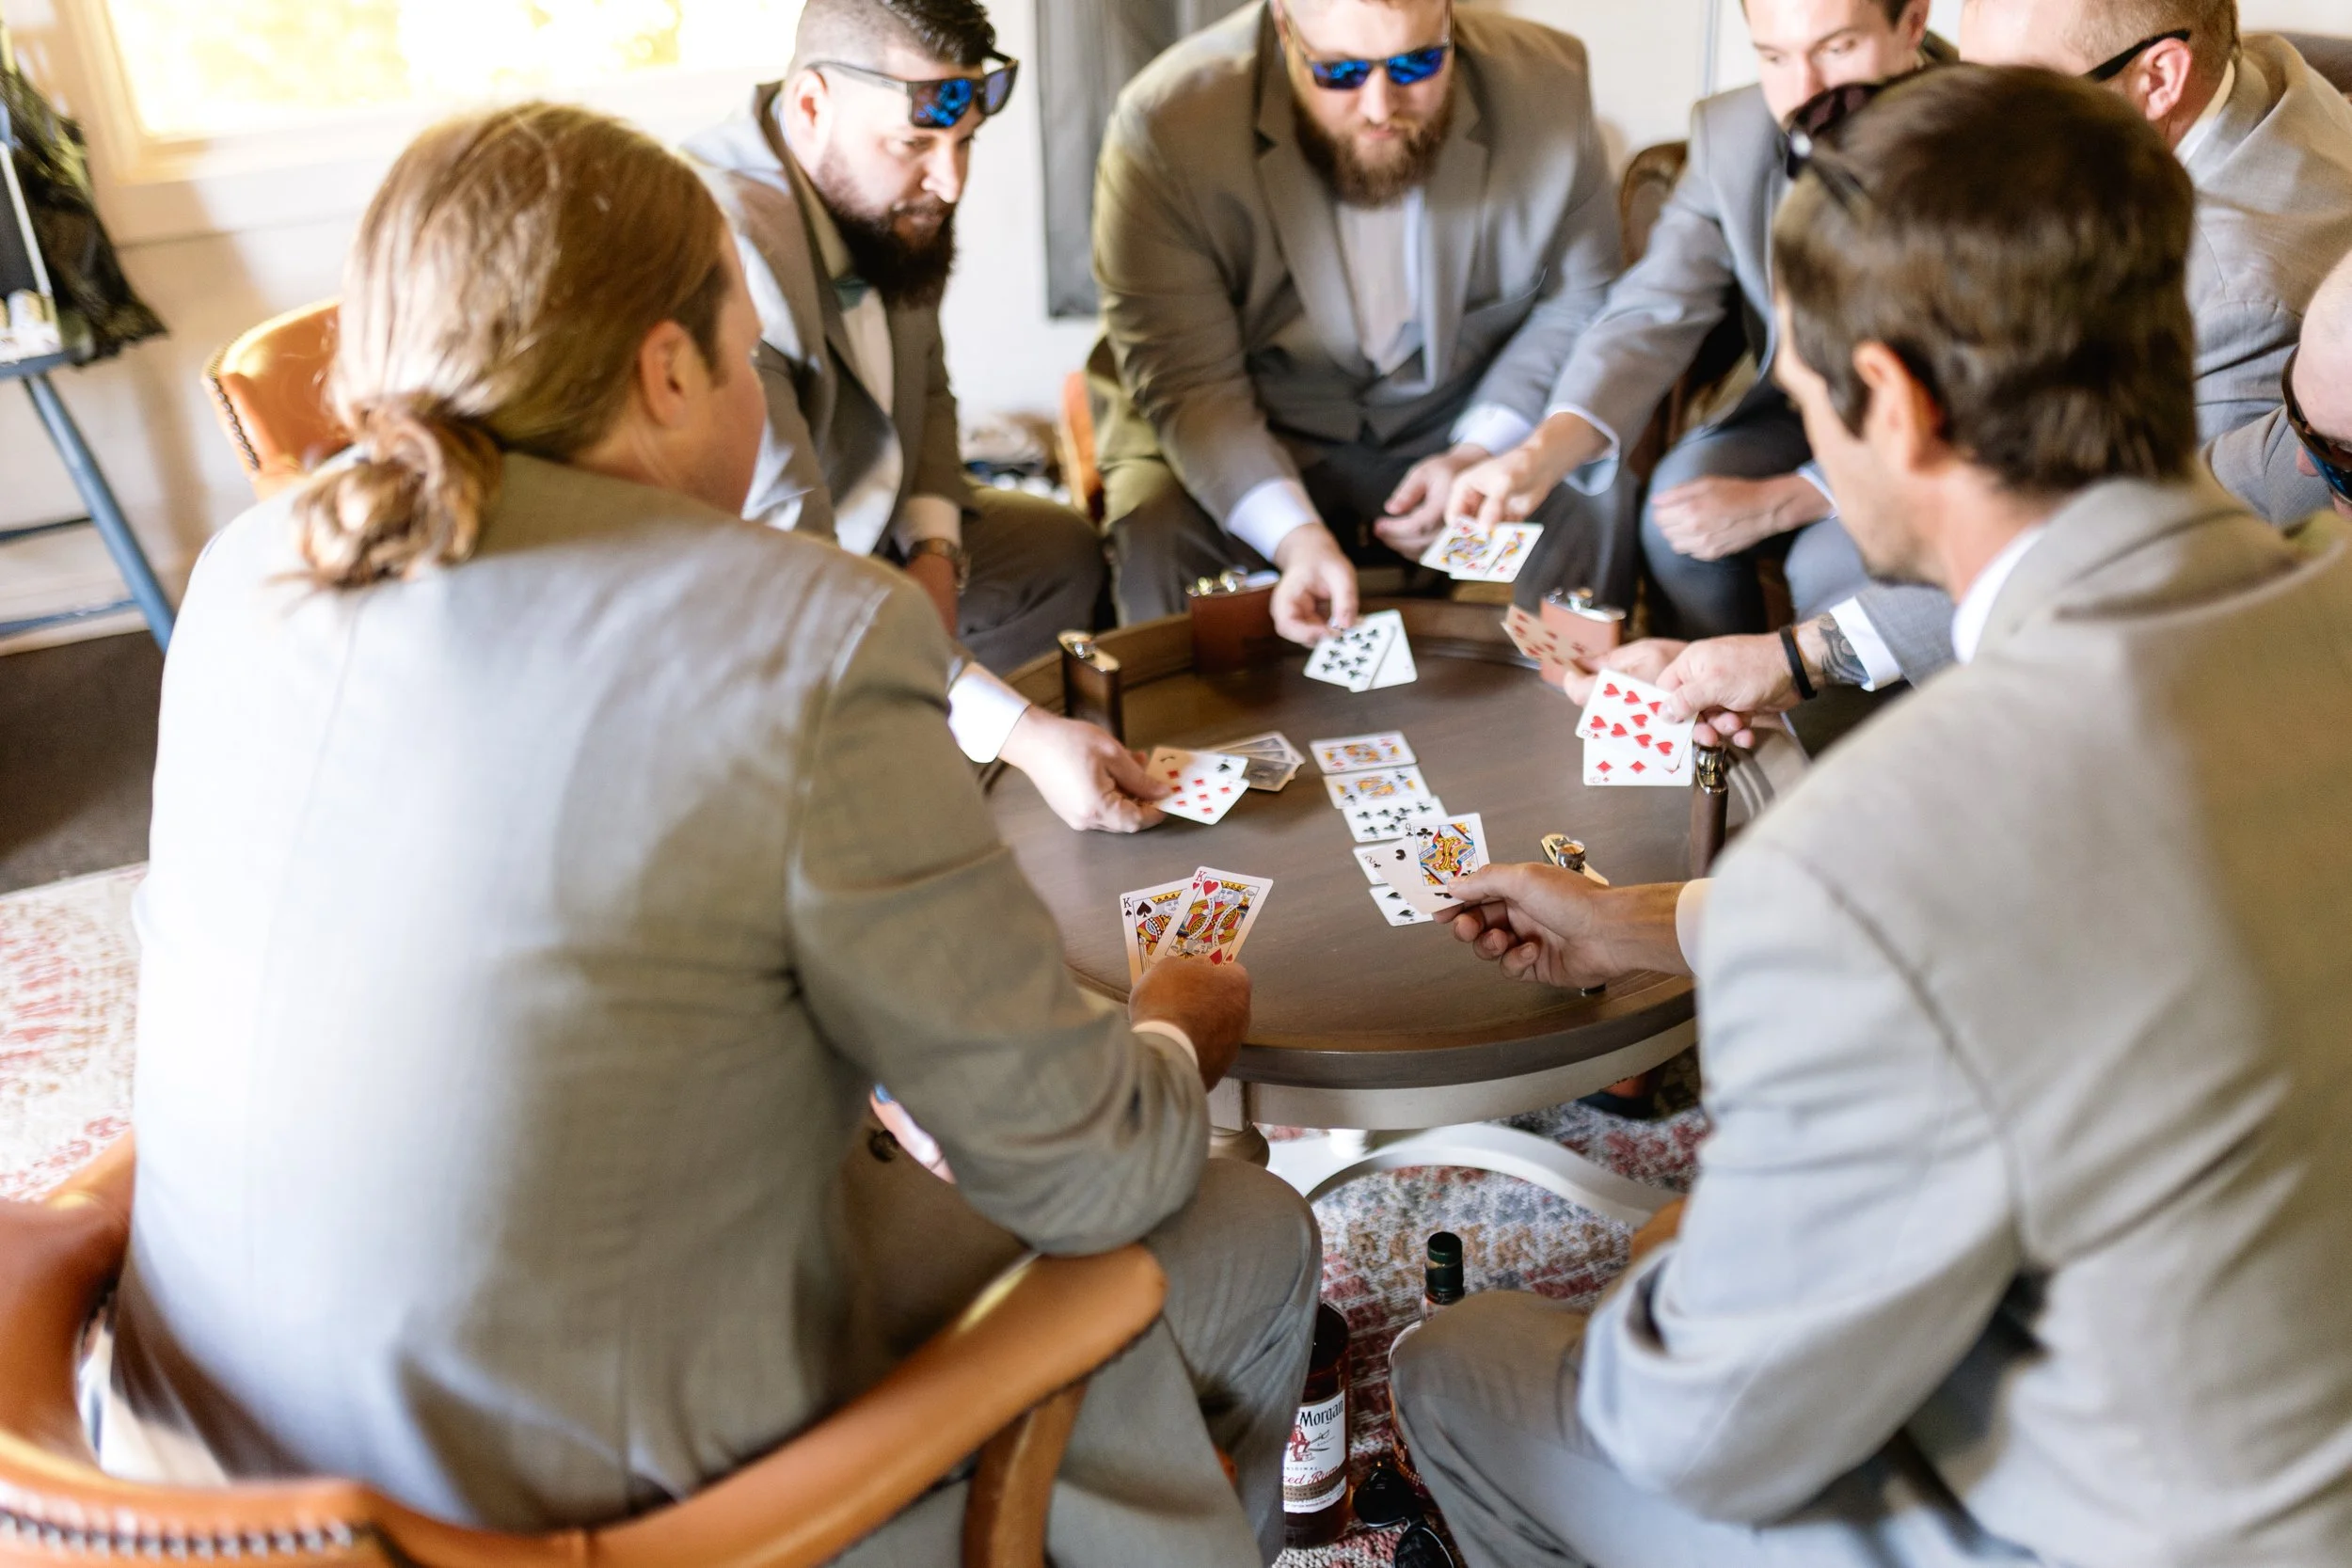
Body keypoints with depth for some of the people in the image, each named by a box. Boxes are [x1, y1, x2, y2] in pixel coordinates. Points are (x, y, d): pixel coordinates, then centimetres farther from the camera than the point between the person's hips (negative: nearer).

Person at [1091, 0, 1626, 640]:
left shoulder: (1547, 86, -11)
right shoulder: (1165, 124, -20)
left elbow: (1579, 300, 1)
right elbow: (1188, 381, -19)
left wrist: (1480, 452, -15)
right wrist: (1293, 536, -35)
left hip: (1454, 432, 2)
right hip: (1243, 447, -1)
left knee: (1589, 516, -25)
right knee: (1157, 532, -31)